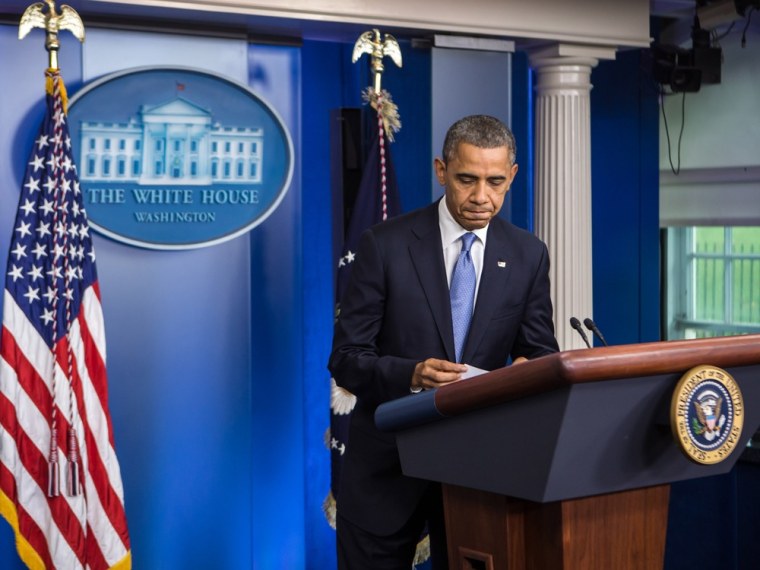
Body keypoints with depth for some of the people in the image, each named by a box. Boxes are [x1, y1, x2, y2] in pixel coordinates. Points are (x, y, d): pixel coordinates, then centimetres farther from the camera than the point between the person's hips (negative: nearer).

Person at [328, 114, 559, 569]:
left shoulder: (528, 254, 0)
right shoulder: (386, 245, -9)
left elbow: (541, 354, 5)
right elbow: (346, 358, -9)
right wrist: (410, 374, -28)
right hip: (388, 460, -2)